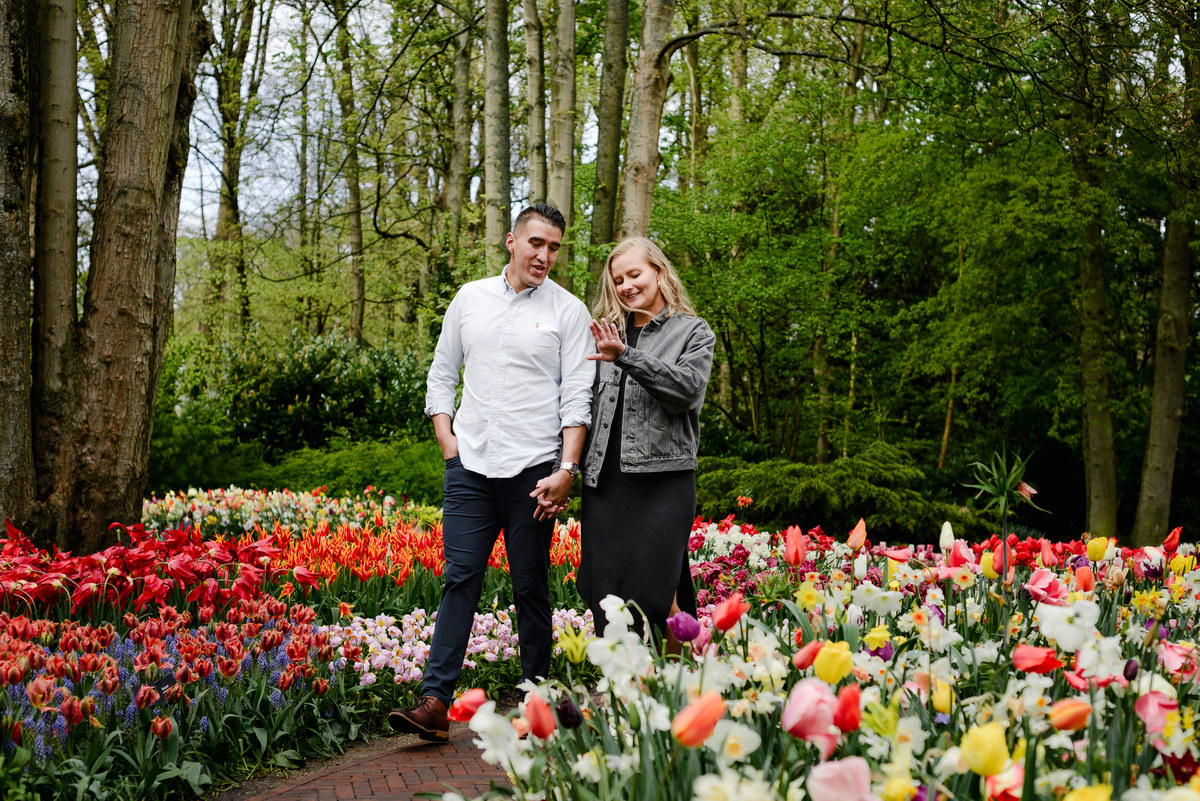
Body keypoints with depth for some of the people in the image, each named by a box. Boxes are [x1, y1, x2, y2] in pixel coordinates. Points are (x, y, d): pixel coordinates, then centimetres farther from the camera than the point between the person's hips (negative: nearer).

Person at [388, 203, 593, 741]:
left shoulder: (568, 310, 2)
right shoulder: (470, 298, 12)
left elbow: (578, 395, -3)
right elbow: (442, 373, 18)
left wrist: (567, 469, -11)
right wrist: (447, 441, 6)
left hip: (533, 468, -2)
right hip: (470, 465, 2)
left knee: (531, 588, 4)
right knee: (460, 578, -3)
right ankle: (434, 703, -5)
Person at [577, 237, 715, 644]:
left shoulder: (693, 333, 7)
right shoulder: (609, 333, 18)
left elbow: (689, 389, -11)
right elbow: (590, 405, 19)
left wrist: (626, 356, -20)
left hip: (663, 479, -4)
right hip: (605, 481, 4)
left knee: (653, 596, -10)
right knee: (605, 597, 2)